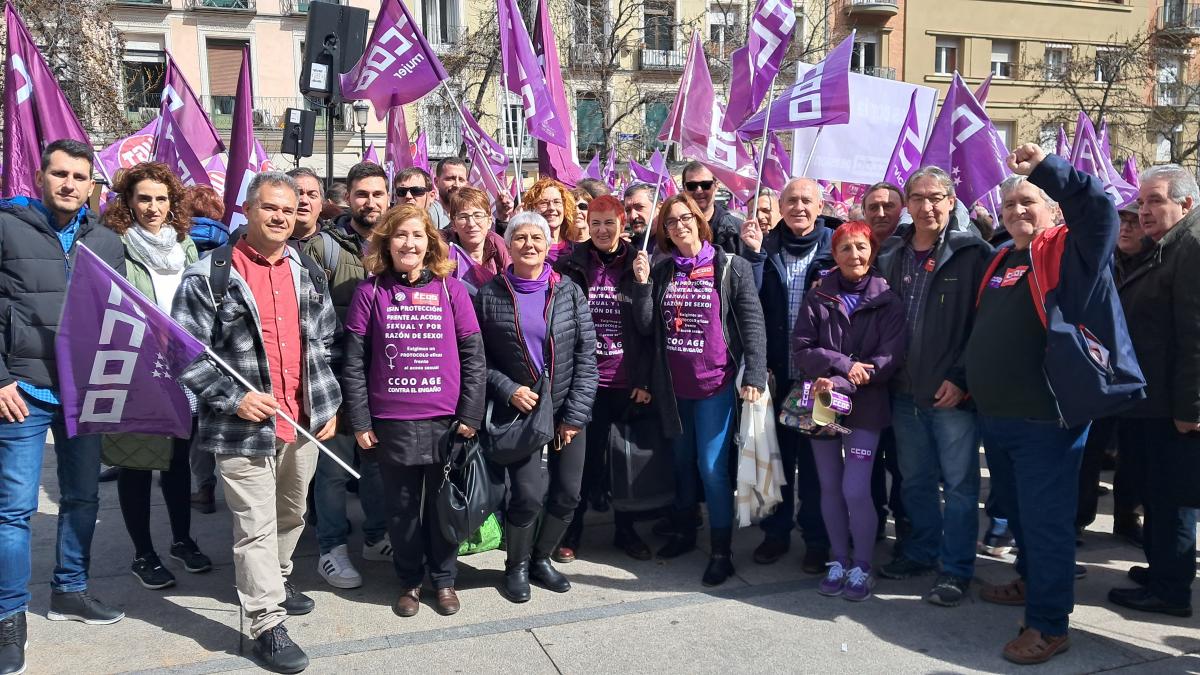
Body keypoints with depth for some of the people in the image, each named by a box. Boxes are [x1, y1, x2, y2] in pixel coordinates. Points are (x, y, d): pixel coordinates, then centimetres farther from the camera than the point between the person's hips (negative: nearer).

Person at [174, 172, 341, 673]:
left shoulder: (305, 273, 9)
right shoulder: (209, 276, -9)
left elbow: (323, 344, 15)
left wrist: (329, 405, 8)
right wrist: (233, 398, -18)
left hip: (303, 422, 6)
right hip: (245, 427, -5)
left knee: (292, 514, 21)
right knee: (256, 527, 1)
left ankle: (276, 579, 45)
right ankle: (268, 625, 14)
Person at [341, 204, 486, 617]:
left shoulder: (450, 289, 1)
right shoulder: (370, 292, 0)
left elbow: (473, 355, 0)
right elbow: (354, 361, 0)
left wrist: (470, 414, -4)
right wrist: (360, 421, -4)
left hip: (446, 420, 0)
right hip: (391, 422, 0)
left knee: (443, 503, 11)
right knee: (402, 506, 11)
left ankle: (443, 579, 29)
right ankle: (409, 581, 30)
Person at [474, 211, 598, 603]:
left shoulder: (568, 292, 1)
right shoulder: (490, 295, -1)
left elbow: (586, 356, -1)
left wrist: (575, 414, -7)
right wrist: (508, 390, -14)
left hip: (568, 410, 2)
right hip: (520, 410, -2)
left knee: (567, 494, 5)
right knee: (528, 494, -10)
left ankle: (541, 558, 31)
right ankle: (517, 566, 17)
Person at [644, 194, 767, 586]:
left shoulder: (731, 268, -4)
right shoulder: (661, 272, 7)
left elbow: (753, 325, -8)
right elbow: (647, 328, 3)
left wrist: (754, 376, -16)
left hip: (715, 383, -4)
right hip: (672, 386, 4)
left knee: (712, 467, -5)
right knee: (682, 462, 16)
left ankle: (721, 551, 7)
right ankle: (684, 531, 32)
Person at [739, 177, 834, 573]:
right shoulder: (767, 246, 6)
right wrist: (752, 253, -12)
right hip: (775, 371, 2)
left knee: (815, 456, 7)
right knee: (776, 452, 11)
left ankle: (817, 539, 21)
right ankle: (776, 531, 26)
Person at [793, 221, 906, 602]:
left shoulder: (887, 302, -1)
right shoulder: (818, 297, 4)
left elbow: (889, 358, -9)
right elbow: (801, 349, -3)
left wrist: (840, 383, -20)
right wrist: (845, 364, -18)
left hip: (865, 407, -2)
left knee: (855, 491, -9)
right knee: (830, 488, 9)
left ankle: (862, 566, 11)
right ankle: (839, 560, 25)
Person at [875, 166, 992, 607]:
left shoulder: (972, 254, -6)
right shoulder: (889, 255, 9)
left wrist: (962, 378, -14)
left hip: (952, 392, -5)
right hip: (905, 390, 5)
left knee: (959, 484, 4)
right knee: (915, 480, 17)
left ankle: (956, 569, 17)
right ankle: (921, 552, 33)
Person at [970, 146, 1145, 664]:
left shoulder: (1070, 254, -6)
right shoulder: (1001, 262, 15)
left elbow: (1098, 207, -26)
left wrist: (1045, 165, -25)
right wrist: (964, 380, 18)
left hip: (1046, 420, -8)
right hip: (994, 417, 8)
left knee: (1045, 521, 0)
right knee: (1014, 510, 23)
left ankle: (1049, 625, 11)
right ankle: (1032, 581, 44)